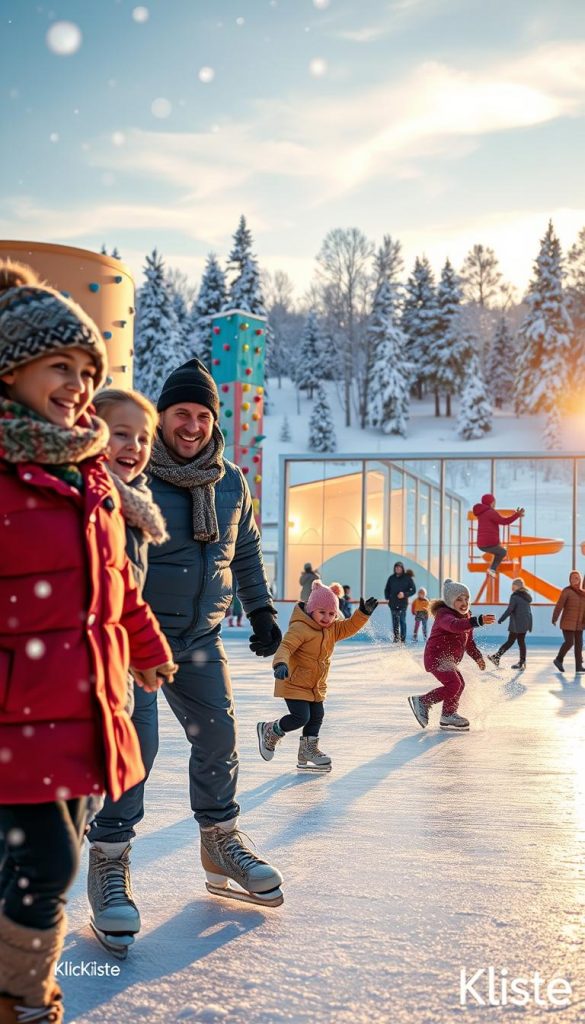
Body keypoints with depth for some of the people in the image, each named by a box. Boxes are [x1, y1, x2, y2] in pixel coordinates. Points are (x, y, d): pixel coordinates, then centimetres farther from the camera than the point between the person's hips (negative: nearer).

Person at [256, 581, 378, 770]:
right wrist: (281, 663, -50)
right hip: (295, 684, -8)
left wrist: (363, 613, -10)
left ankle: (308, 749, 26)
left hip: (317, 686, 8)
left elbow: (350, 627, 7)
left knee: (317, 716, 11)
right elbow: (286, 646, -32)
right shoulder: (300, 628, -22)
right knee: (301, 717, -14)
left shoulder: (332, 629, 4)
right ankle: (270, 731, 11)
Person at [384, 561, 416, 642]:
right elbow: (387, 589, 18)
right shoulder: (391, 578, 9)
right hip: (393, 604, 3)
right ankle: (396, 638, 6)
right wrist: (387, 598, 2)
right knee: (395, 622, 2)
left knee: (402, 621, -7)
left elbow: (413, 590, 0)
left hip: (403, 603, -3)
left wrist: (405, 594, -13)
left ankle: (403, 639, -4)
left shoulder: (407, 578, 1)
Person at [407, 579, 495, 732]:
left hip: (449, 659, 10)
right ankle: (422, 702, -10)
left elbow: (469, 641, 24)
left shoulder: (465, 617, 14)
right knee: (454, 684, -21)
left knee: (459, 684, 17)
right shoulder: (444, 615, -18)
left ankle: (449, 715, 29)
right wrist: (478, 621, -54)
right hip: (437, 657, -10)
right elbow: (455, 625, -43)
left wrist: (477, 656, 10)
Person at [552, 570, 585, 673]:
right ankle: (558, 660, 8)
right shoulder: (566, 591, -8)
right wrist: (554, 618, -26)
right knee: (569, 642, -11)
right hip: (568, 622, -6)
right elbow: (559, 605, -16)